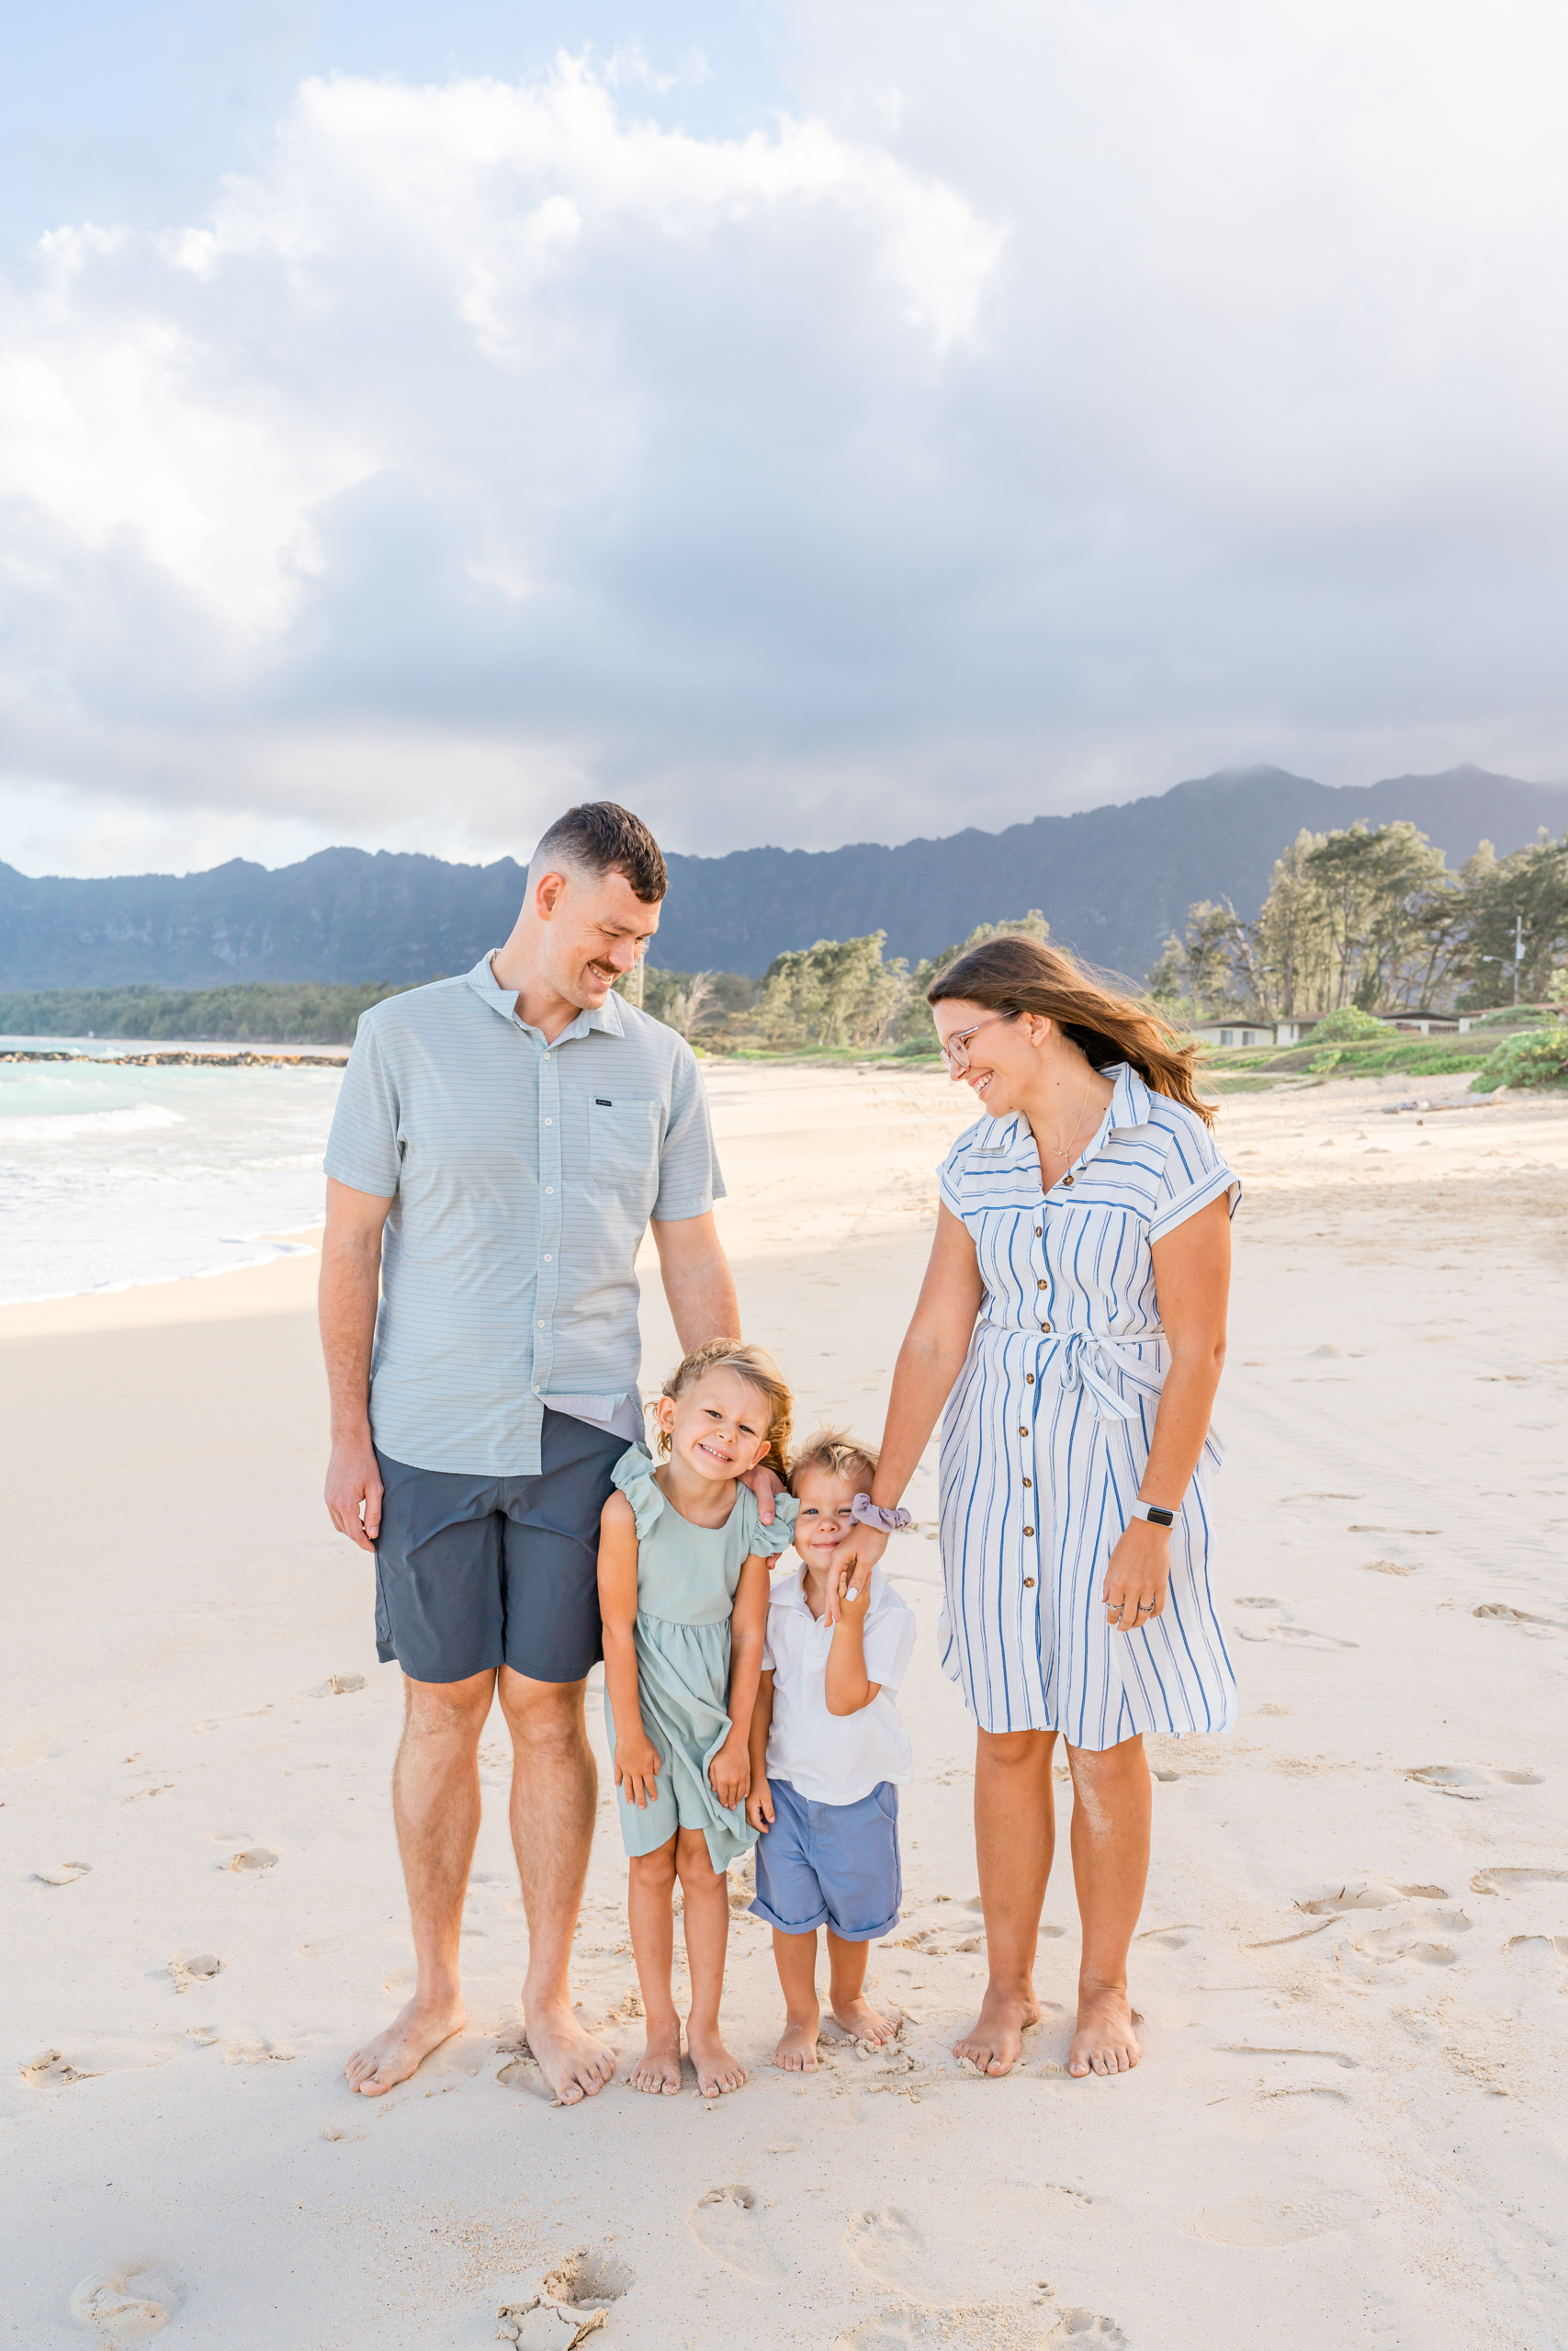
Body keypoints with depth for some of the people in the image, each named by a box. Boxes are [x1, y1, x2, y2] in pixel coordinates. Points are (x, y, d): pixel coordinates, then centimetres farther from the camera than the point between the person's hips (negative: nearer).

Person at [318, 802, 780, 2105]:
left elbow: (695, 1263, 7)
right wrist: (349, 1437, -2)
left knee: (549, 1714, 7)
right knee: (442, 1716, 9)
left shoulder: (658, 1061, 4)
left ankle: (551, 1998, 27)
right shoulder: (405, 1036, -1)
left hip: (583, 1436, 1)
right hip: (431, 1440, -1)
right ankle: (436, 1992, 30)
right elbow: (352, 1248, 0)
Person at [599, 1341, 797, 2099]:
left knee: (704, 1865, 11)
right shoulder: (630, 1509, -23)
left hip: (717, 1700, 2)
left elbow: (748, 1631, -7)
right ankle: (661, 2027, 28)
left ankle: (705, 2028, 27)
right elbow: (618, 1628, -15)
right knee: (651, 1866, 10)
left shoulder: (754, 1517, -14)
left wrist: (736, 1739, -3)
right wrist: (629, 1733, -9)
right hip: (648, 1698, -2)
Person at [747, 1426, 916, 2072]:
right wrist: (757, 1776, -1)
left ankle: (848, 1996, 43)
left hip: (859, 1788, -1)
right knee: (791, 1909, 10)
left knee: (855, 1908, 16)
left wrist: (850, 1618, -33)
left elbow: (843, 1699, -26)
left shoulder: (889, 1612, -19)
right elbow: (761, 1691, 0)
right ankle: (800, 2016, 33)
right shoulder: (775, 1605, -9)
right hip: (786, 1783, 1)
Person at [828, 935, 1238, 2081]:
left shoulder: (1171, 1149, -13)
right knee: (1008, 1737, 11)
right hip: (994, 1462, 4)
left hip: (1121, 1462, -4)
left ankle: (1106, 1988, 30)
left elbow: (1197, 1351, -12)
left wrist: (1155, 1519, -14)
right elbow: (934, 1340, 1)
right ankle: (1010, 1983, 30)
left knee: (1105, 1741, 8)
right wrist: (876, 1510, 0)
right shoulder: (978, 1161, 2)